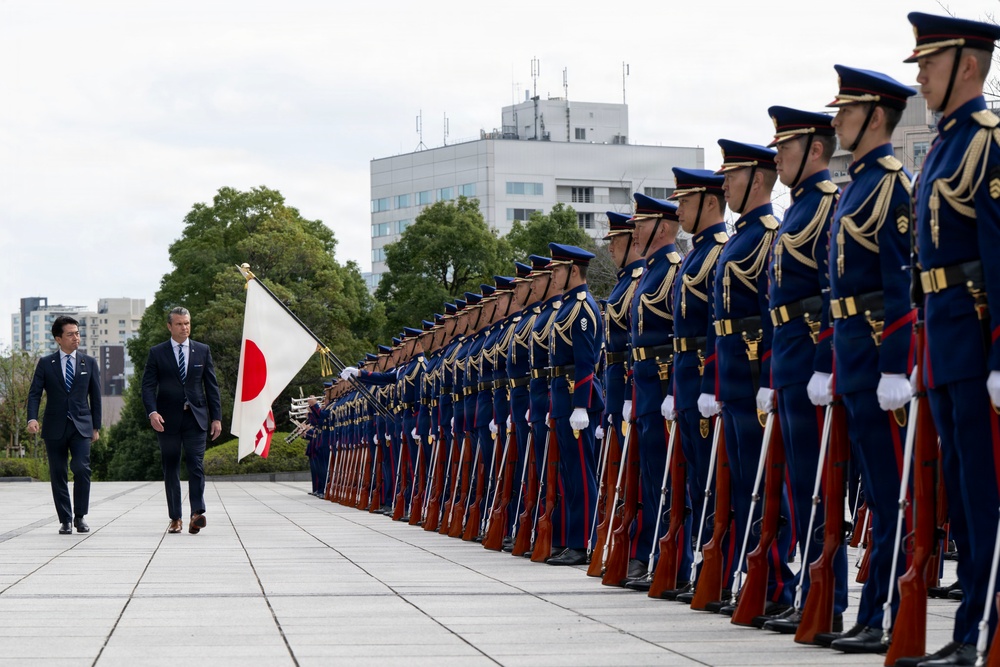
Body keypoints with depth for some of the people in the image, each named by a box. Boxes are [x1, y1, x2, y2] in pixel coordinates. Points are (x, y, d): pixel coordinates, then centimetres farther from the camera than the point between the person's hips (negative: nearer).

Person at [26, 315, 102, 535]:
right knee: (57, 474, 2)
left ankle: (80, 516, -2)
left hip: (81, 427, 0)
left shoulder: (89, 363, 8)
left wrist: (96, 426, 8)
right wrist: (32, 418, -17)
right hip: (55, 427, 0)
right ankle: (65, 520, 10)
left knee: (81, 469, -16)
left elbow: (95, 396, 11)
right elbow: (34, 393, -1)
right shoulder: (45, 364, 4)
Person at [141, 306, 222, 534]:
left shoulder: (203, 351, 9)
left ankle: (197, 513, -21)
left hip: (195, 417, 0)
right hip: (168, 419, 0)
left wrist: (216, 417, 3)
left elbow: (212, 386, 10)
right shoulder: (157, 353, 4)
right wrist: (152, 412, -17)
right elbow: (148, 385, 0)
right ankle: (175, 518, 9)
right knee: (170, 470, 4)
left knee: (196, 465, -12)